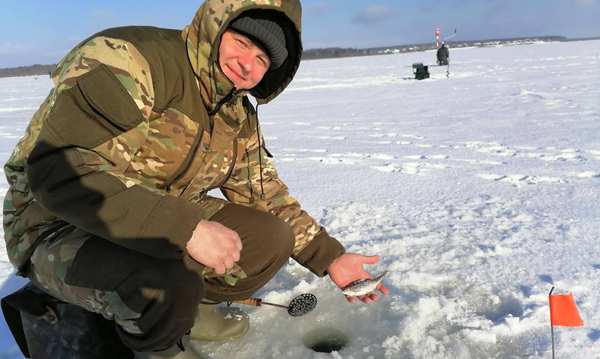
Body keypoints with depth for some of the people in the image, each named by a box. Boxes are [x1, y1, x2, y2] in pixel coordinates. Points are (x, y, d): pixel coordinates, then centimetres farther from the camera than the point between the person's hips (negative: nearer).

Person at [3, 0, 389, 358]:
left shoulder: (239, 117, 2)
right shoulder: (128, 59, -24)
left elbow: (265, 195, 8)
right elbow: (60, 171, -33)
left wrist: (330, 258, 1)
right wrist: (187, 230, -38)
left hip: (170, 223, 7)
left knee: (273, 238, -6)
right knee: (167, 280, -36)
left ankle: (190, 306, 19)